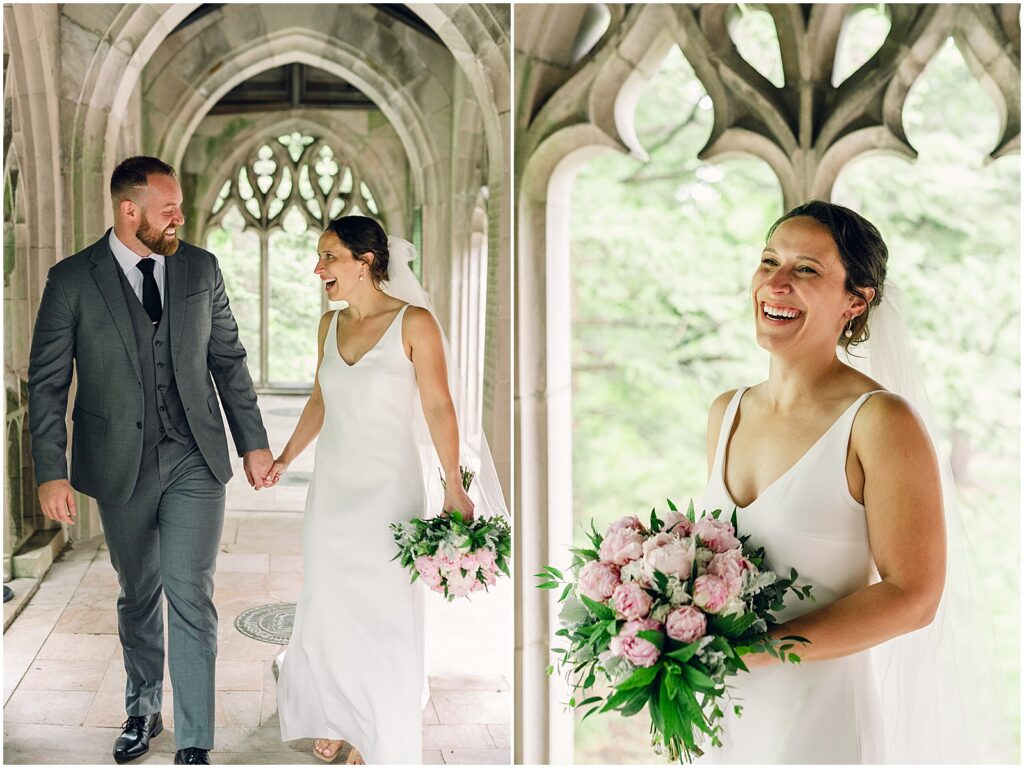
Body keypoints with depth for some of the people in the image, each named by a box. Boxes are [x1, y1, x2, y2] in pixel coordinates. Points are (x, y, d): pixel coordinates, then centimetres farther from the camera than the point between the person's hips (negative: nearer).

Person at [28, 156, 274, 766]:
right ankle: (143, 712, 36)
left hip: (196, 459, 0)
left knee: (191, 596, -5)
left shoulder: (201, 268, 2)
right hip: (120, 464, 0)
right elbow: (47, 382, -3)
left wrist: (254, 441, 6)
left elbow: (228, 359, 9)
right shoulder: (72, 280, -4)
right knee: (139, 596, 15)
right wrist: (51, 473, -8)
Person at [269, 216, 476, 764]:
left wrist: (454, 489, -15)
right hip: (331, 483, 5)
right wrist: (285, 459, 19)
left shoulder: (413, 323, -12)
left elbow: (437, 408, -12)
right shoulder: (330, 324, 5)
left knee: (383, 611, 5)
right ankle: (334, 719, 32)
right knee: (327, 605, 12)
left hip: (388, 486, -5)